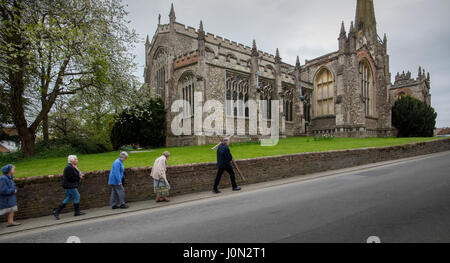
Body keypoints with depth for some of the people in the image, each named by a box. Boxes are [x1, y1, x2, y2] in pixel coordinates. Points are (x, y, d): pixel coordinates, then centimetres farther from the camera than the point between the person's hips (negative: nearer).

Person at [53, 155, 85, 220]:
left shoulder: (72, 167, 13)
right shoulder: (69, 168, -19)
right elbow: (70, 178, -22)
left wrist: (79, 175, 4)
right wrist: (79, 178, -13)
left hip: (69, 186, 10)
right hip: (70, 186, -10)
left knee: (68, 198, 13)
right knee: (77, 196, -3)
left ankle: (57, 211, 17)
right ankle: (77, 212, 6)